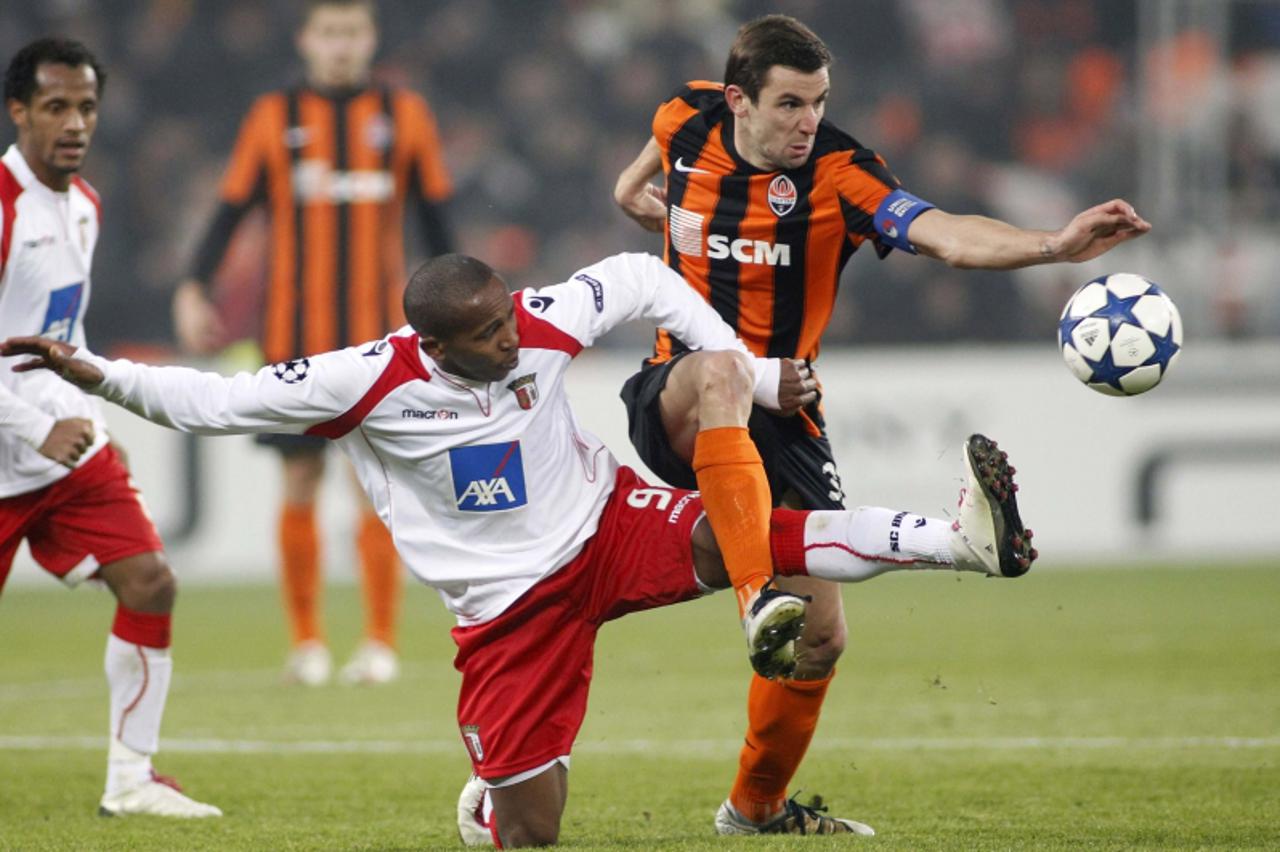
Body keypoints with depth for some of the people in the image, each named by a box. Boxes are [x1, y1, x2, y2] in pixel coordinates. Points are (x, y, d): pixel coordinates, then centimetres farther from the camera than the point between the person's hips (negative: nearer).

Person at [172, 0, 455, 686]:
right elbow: (231, 210, 5)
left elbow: (434, 217, 11)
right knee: (300, 487, 2)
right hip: (295, 338, 0)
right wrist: (194, 289, -8)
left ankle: (380, 642, -2)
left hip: (378, 338, 0)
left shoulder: (403, 115, 7)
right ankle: (306, 641, 12)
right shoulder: (275, 118, 6)